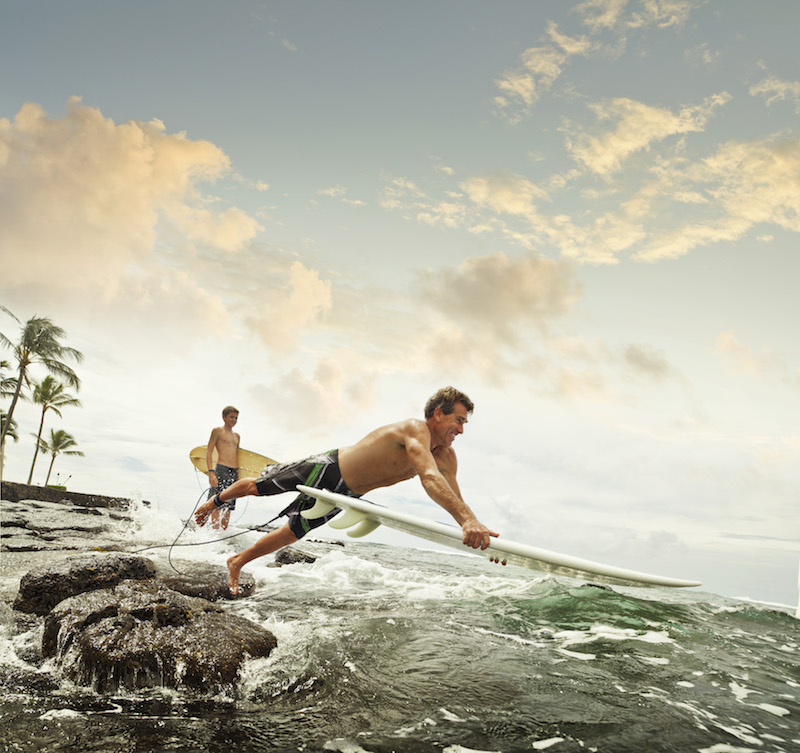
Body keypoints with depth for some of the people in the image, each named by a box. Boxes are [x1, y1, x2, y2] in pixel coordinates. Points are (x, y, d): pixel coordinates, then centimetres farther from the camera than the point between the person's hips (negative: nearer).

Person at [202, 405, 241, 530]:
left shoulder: (237, 436, 21)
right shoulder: (217, 431, 3)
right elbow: (209, 451, -3)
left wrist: (239, 476, 17)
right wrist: (211, 472, -15)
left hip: (234, 473, 6)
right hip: (221, 470, -6)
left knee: (228, 507, 6)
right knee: (217, 506, -9)